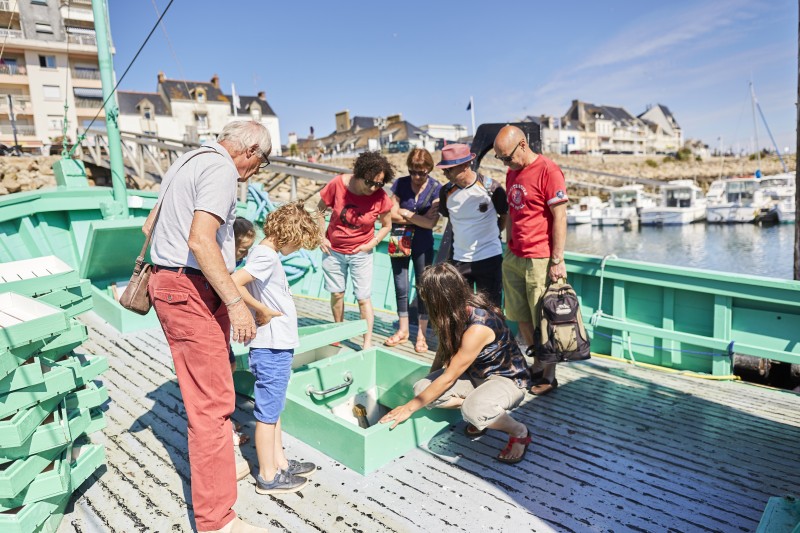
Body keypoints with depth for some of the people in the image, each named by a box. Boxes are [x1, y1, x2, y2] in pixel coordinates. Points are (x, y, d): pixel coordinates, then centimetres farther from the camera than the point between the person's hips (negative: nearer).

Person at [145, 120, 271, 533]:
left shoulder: (188, 161, 17)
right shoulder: (222, 169, -14)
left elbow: (150, 225, 24)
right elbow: (200, 240, -27)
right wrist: (236, 303, -25)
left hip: (169, 282, 11)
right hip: (191, 292, -11)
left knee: (210, 387, 22)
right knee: (212, 401, -6)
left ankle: (219, 464, 40)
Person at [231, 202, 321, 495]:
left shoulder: (264, 253, 10)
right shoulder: (267, 256, -19)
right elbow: (233, 283, -31)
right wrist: (262, 310, -21)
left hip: (277, 346, 10)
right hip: (272, 348, -10)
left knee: (274, 407, 19)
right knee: (268, 411, 3)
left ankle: (280, 461, 34)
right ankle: (268, 477, 17)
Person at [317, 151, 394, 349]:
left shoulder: (380, 197, -17)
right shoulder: (338, 184, -16)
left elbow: (387, 225, -1)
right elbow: (320, 210, -1)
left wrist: (372, 243, -14)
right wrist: (321, 237, -6)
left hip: (361, 254, -1)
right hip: (333, 250, 1)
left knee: (363, 298, -1)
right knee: (336, 293, 12)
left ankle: (368, 343, 7)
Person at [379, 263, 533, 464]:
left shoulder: (478, 327, -33)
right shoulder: (458, 310, -10)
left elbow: (448, 378, -26)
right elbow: (445, 347, 6)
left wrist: (409, 408, -19)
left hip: (508, 379, -8)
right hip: (476, 375, 8)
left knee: (473, 410, -40)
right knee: (422, 388, -15)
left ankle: (520, 433, -10)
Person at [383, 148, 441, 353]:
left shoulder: (436, 189, -9)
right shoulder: (400, 184, -5)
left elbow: (431, 223, -15)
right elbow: (392, 214, -10)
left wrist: (406, 214, -11)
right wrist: (419, 218, -13)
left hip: (422, 245, -1)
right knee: (401, 287, 9)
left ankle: (421, 334, 16)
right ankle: (403, 330, 24)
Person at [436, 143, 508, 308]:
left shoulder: (491, 188, -13)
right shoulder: (446, 191, -4)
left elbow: (505, 215, 5)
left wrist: (492, 233, 7)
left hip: (489, 258, -3)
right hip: (459, 259, 3)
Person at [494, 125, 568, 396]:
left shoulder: (548, 171, -12)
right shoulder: (512, 173, 13)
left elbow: (559, 217, -14)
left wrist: (557, 260, -16)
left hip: (540, 260, -8)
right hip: (513, 258, 8)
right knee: (522, 317, 14)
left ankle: (548, 377, 16)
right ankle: (536, 366, 29)